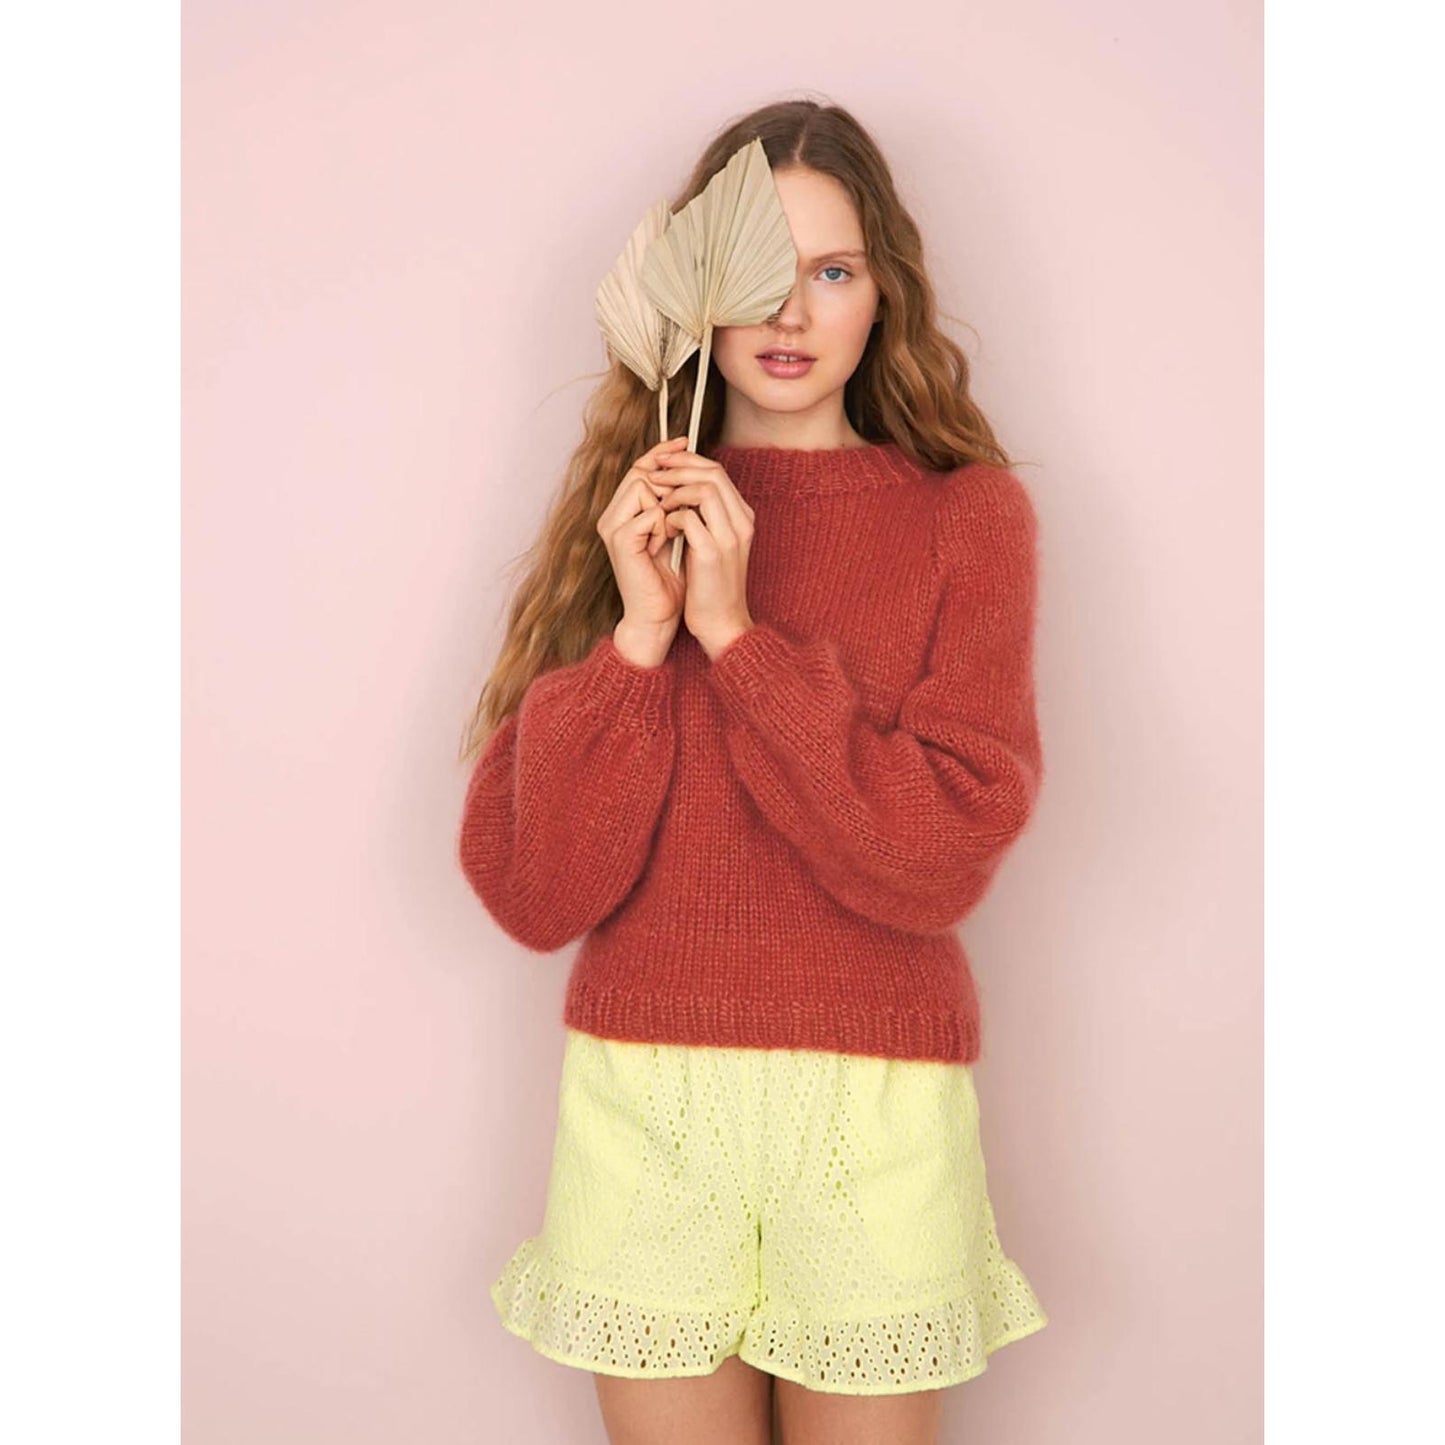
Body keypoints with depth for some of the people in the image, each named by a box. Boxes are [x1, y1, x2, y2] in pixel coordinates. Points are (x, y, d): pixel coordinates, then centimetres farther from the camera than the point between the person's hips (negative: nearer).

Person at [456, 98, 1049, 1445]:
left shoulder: (964, 512, -1)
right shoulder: (626, 510, 3)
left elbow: (942, 858, -12)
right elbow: (531, 894, -5)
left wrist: (737, 633, -16)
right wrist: (638, 634, -16)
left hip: (875, 1099, -1)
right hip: (641, 1093, 1)